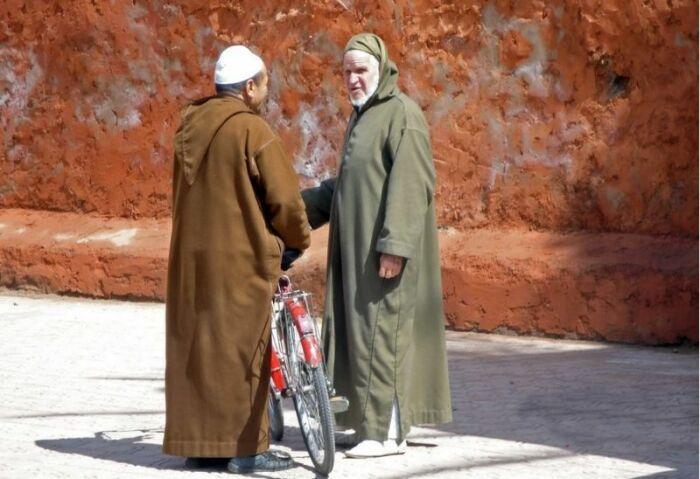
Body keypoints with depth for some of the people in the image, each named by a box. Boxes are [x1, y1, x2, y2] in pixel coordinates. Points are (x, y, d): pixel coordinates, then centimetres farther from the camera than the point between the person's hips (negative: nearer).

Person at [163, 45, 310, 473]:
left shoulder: (190, 125, 10)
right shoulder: (251, 130, -13)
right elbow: (285, 198, -12)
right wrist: (299, 240, 6)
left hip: (191, 256, 7)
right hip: (240, 259, -7)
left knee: (194, 344, 11)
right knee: (241, 348, 0)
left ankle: (196, 443, 15)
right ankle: (245, 448, 3)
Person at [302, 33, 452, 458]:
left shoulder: (402, 113, -11)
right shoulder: (361, 116, 18)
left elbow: (411, 185, -19)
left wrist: (395, 244, -24)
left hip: (386, 250, -9)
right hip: (357, 246, 9)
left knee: (382, 331, -8)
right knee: (357, 330, 10)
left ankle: (389, 431, -4)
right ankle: (370, 421, 17)